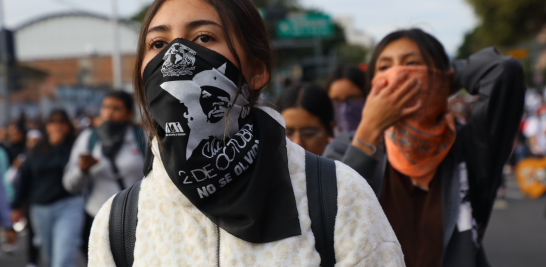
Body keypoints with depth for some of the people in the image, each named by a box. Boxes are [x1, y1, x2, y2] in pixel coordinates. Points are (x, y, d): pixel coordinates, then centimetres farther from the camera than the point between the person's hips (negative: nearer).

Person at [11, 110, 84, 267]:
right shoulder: (37, 152, 13)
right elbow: (25, 179, 17)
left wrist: (59, 145, -11)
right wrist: (17, 206, 16)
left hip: (68, 207, -5)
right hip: (40, 208, 5)